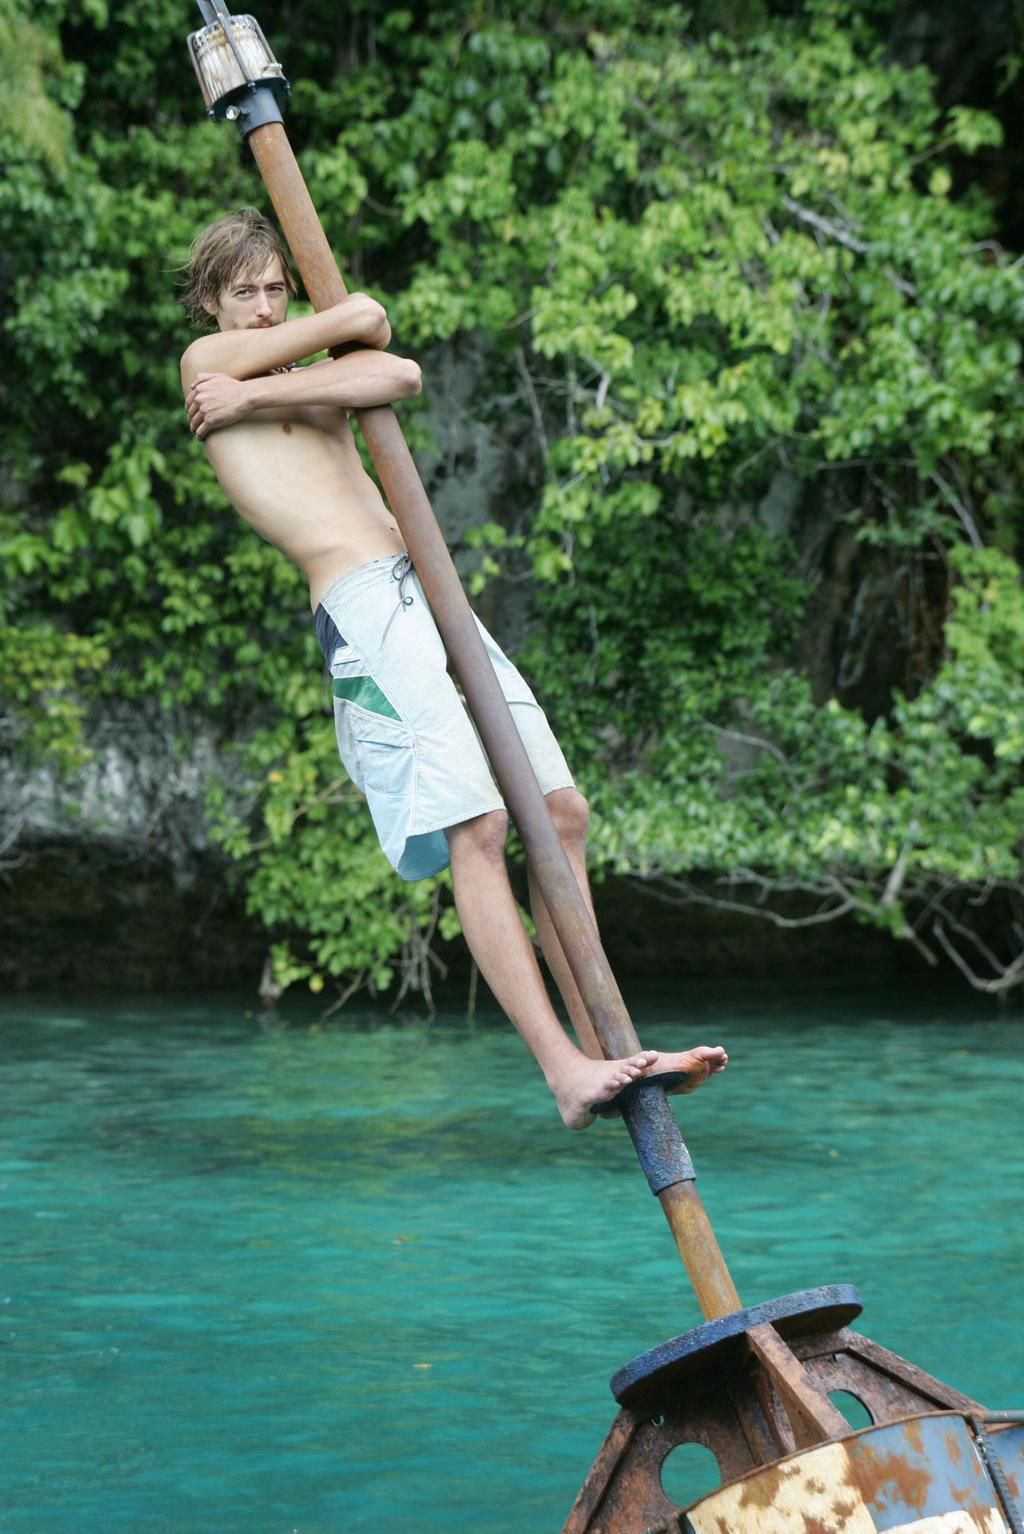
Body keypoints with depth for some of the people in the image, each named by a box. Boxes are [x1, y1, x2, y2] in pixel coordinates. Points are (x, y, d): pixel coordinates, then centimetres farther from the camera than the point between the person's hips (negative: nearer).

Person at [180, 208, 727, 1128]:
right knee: (475, 826, -19)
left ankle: (603, 1049, 8)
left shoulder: (311, 380, 26)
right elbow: (365, 318, 4)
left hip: (429, 596, 8)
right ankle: (563, 1070, -24)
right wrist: (350, 329, 25)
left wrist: (265, 395, -2)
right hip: (365, 605, -8)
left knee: (560, 813, 3)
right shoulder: (209, 361, 8)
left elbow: (398, 376, 1)